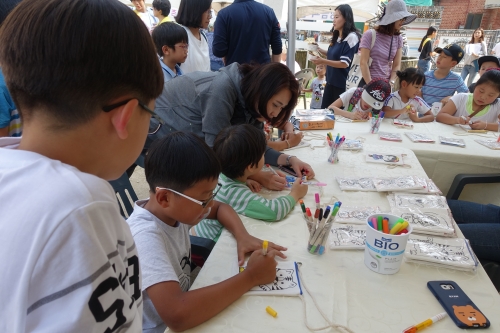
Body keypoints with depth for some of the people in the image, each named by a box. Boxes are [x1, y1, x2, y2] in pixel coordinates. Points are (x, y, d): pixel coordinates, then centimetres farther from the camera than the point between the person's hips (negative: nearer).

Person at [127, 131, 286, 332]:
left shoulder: (178, 207, -10)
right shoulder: (146, 237, -29)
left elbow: (220, 207, 7)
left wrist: (243, 237, -11)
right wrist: (250, 277, -29)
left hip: (184, 306, 6)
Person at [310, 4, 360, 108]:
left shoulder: (351, 37, -16)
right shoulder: (337, 36, 10)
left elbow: (344, 63, -20)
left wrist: (323, 61, -26)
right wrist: (320, 50, 7)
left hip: (343, 84, -9)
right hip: (331, 81, 9)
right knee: (324, 110, 12)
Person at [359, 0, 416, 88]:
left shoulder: (398, 38, 6)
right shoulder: (370, 35, -7)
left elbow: (397, 65, 7)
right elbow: (363, 63, -12)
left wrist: (391, 82, -8)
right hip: (367, 82, -4)